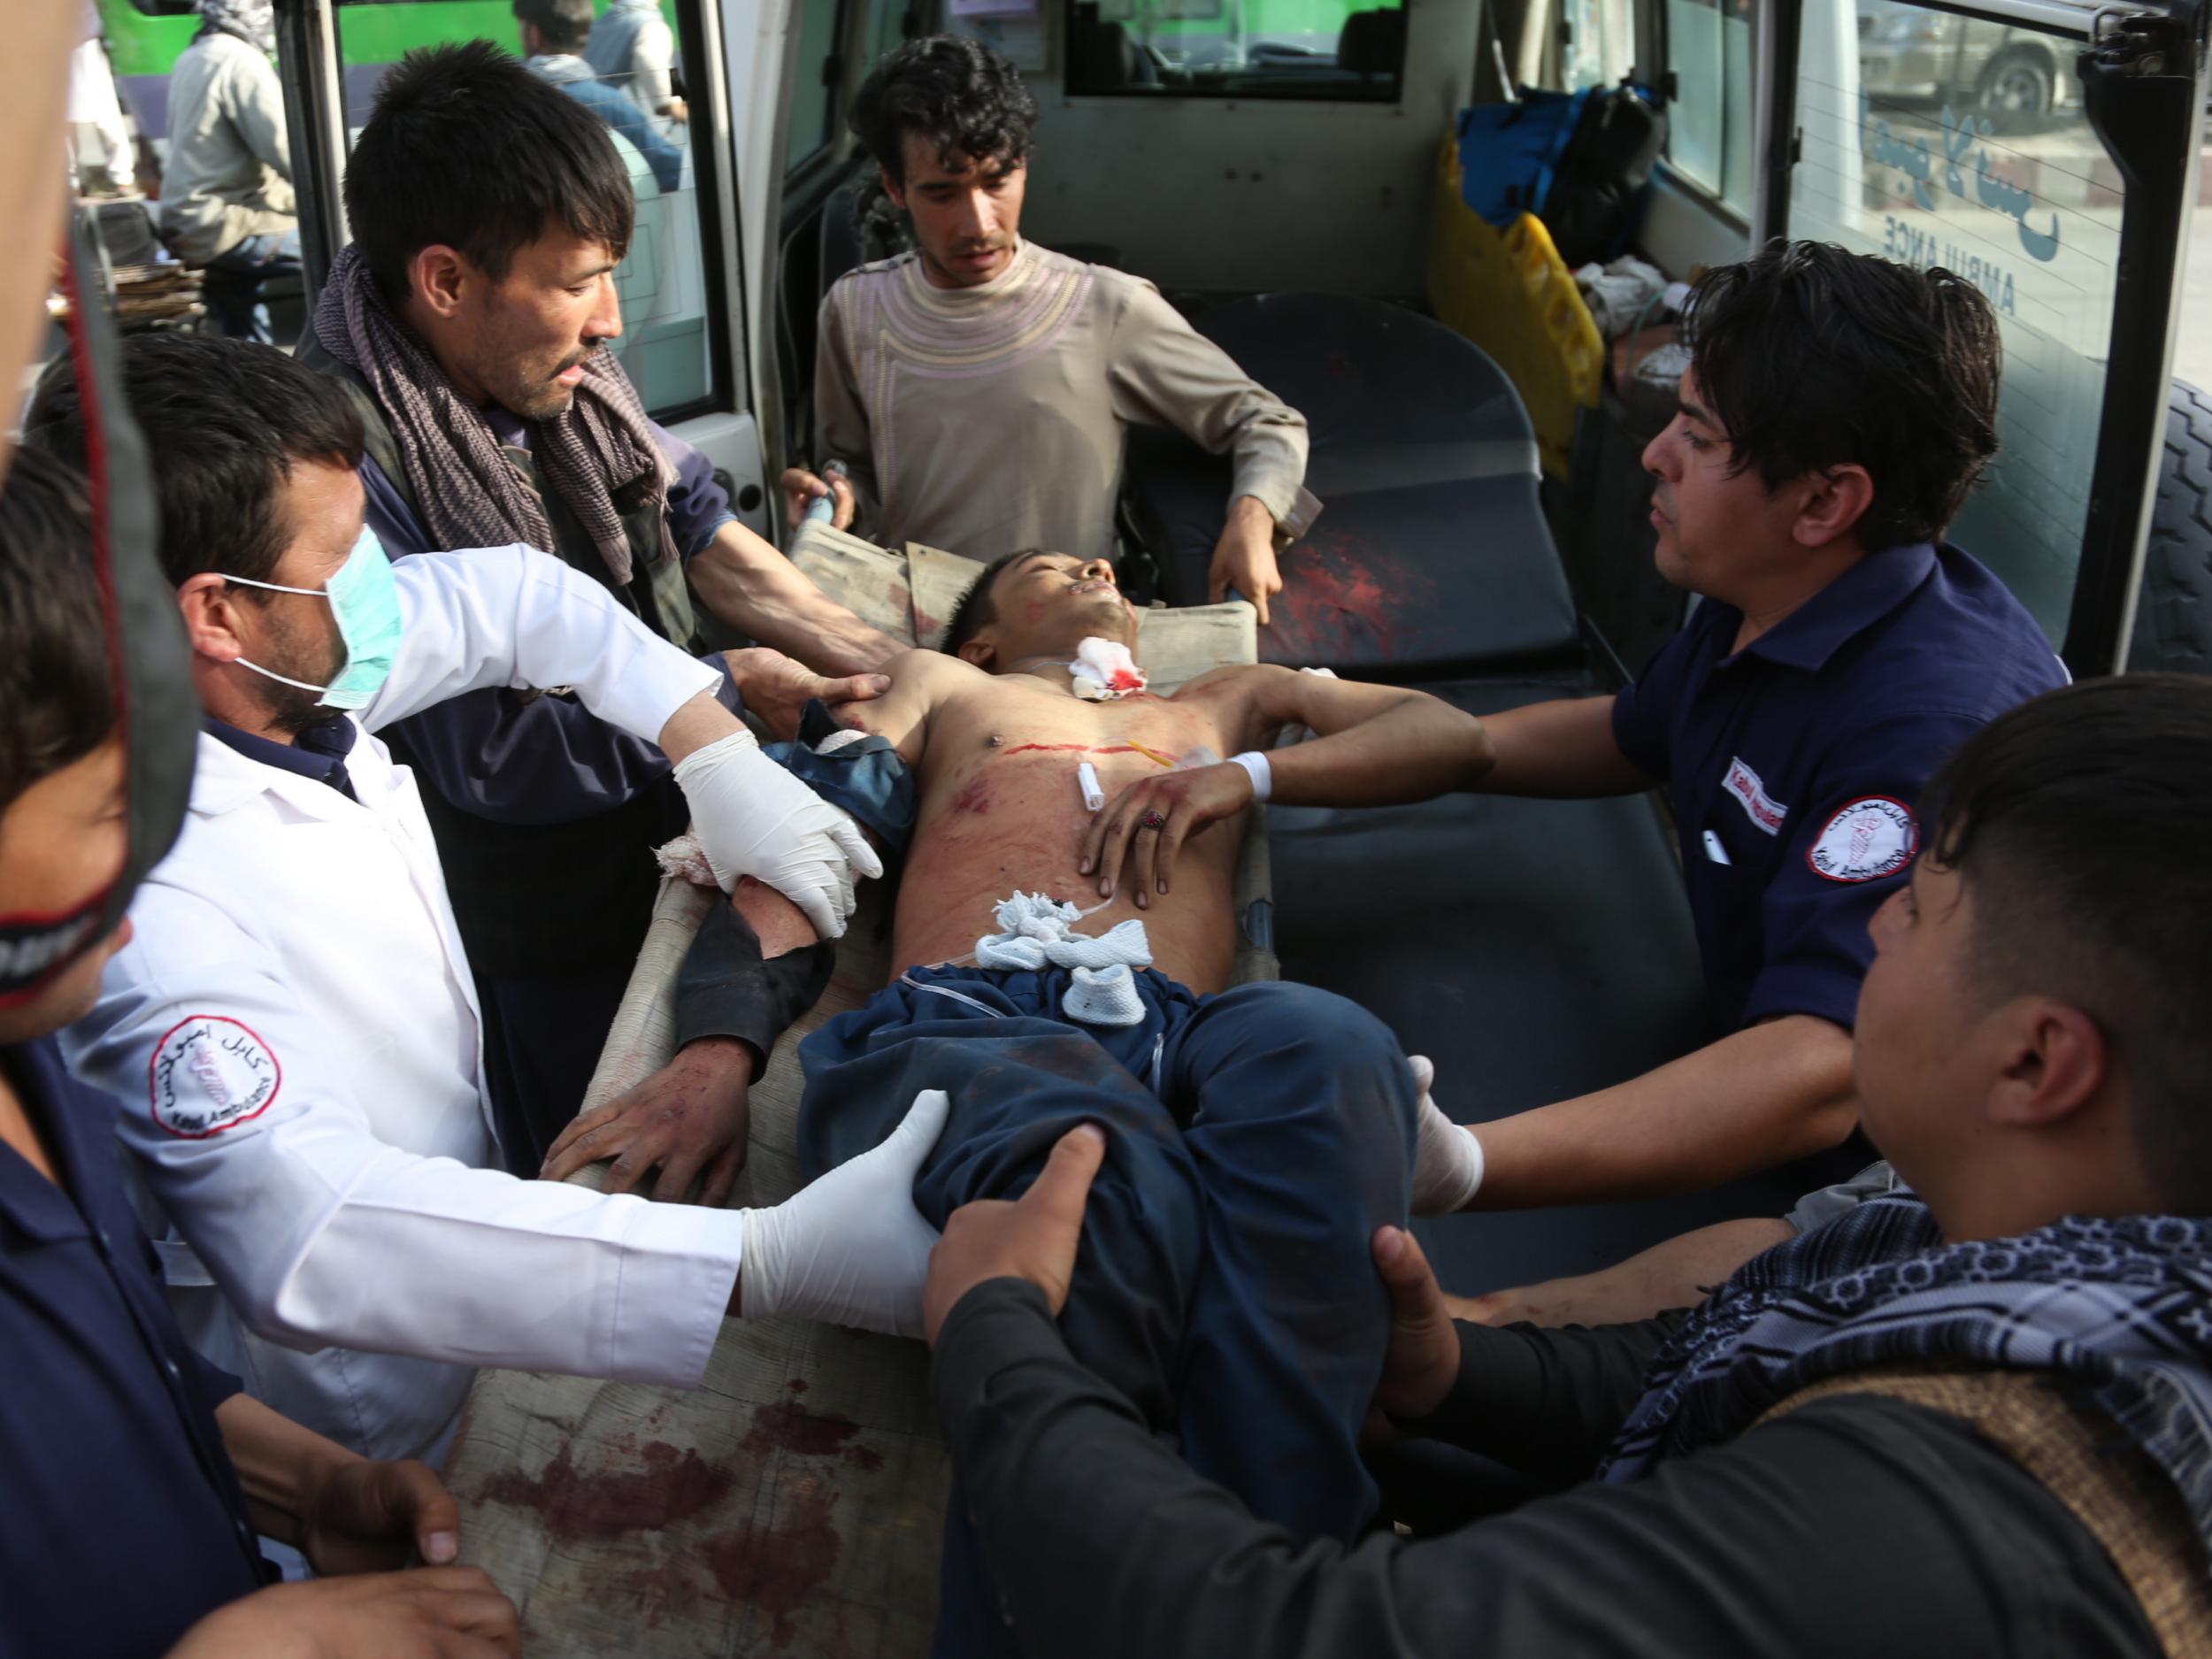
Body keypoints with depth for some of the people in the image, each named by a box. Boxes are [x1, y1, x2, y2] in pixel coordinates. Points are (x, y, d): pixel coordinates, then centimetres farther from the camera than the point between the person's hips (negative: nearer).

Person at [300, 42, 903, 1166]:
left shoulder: (558, 378, -6)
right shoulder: (345, 463, -28)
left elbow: (699, 533, 5)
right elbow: (487, 751, -26)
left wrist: (887, 666, -2)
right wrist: (736, 697, -19)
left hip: (665, 843, 7)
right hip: (530, 946, -6)